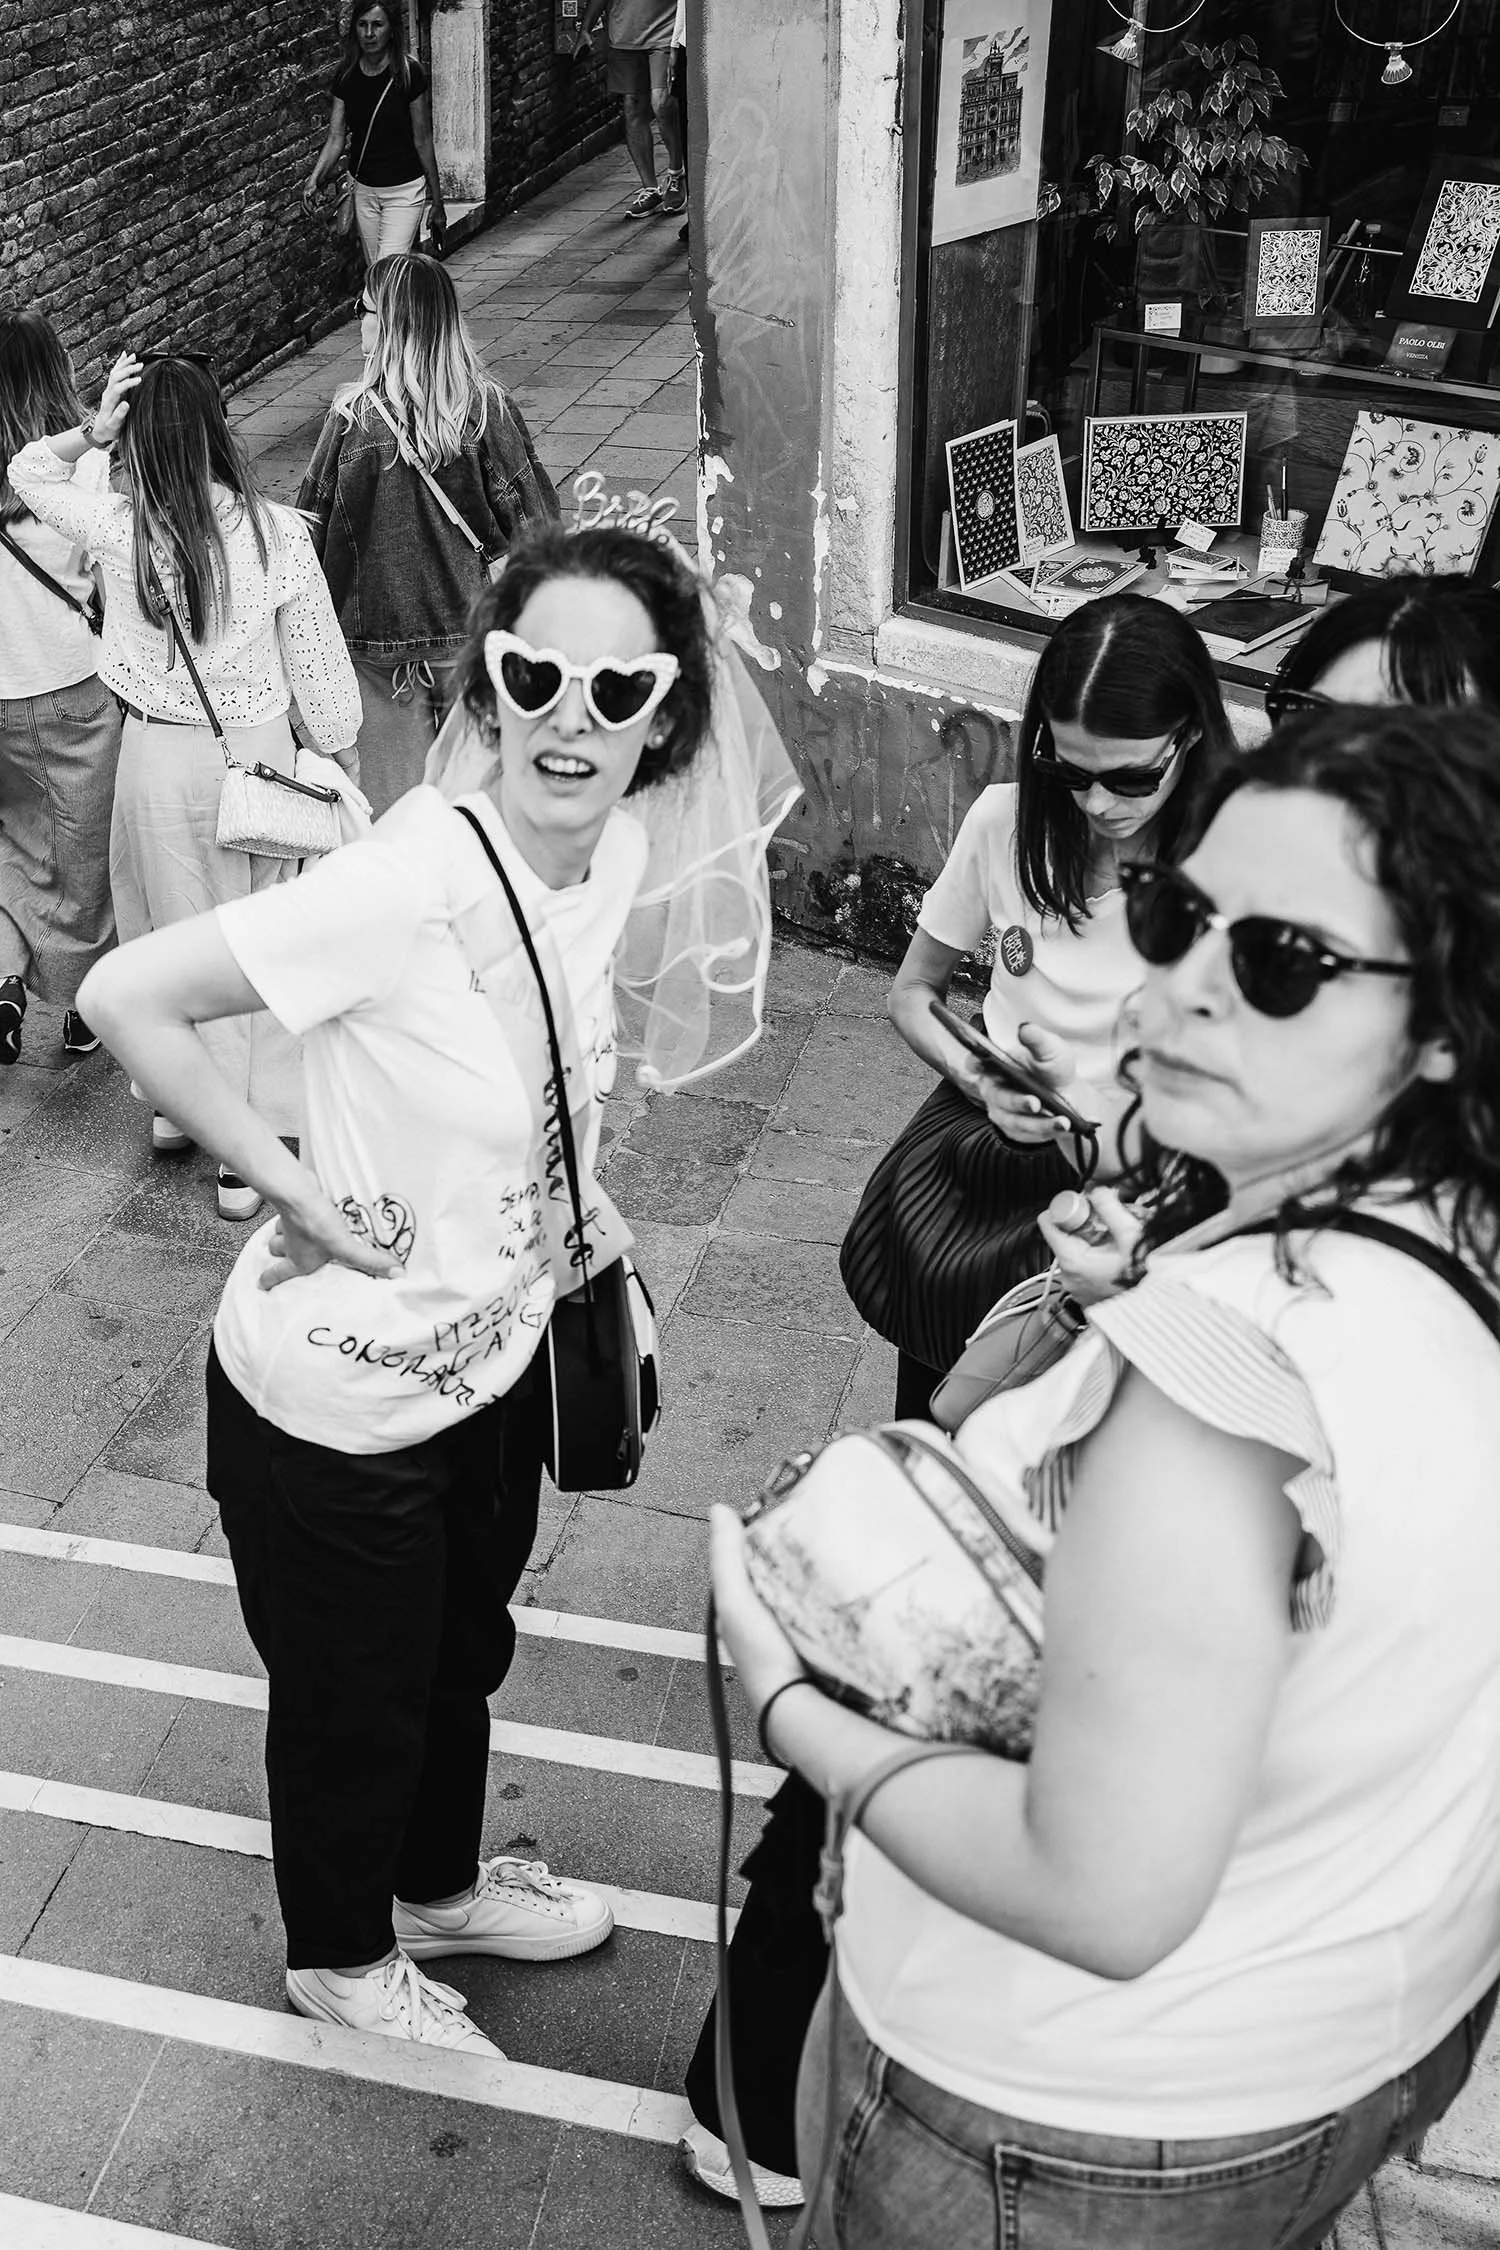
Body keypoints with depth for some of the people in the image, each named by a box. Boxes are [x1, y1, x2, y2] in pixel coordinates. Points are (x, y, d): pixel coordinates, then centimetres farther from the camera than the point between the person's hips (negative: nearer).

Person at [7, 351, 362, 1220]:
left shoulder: (120, 526, -10)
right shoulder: (277, 533, -14)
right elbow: (319, 664, -5)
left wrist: (91, 433, -4)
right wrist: (341, 757, 9)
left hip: (156, 757, 1)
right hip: (254, 757, -1)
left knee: (167, 932, 19)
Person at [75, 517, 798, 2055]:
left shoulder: (619, 853, -7)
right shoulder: (415, 881, -31)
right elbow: (127, 997, -28)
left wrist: (572, 1196, 3)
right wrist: (295, 1185, -24)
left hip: (493, 1357, 7)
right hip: (336, 1399, -7)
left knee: (463, 1650, 29)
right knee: (353, 1696, 18)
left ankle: (443, 1885, 57)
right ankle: (340, 1956, 47)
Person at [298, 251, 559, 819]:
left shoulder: (353, 419, -14)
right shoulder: (489, 410, -12)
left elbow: (313, 528, -6)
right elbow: (532, 522, -8)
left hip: (375, 629, -1)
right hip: (469, 630, 1)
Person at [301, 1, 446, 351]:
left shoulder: (409, 73, -14)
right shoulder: (346, 76, -3)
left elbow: (422, 141, -8)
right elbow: (336, 137, -3)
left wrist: (437, 202, -3)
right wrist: (314, 180, -20)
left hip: (405, 190, -5)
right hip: (364, 188, 5)